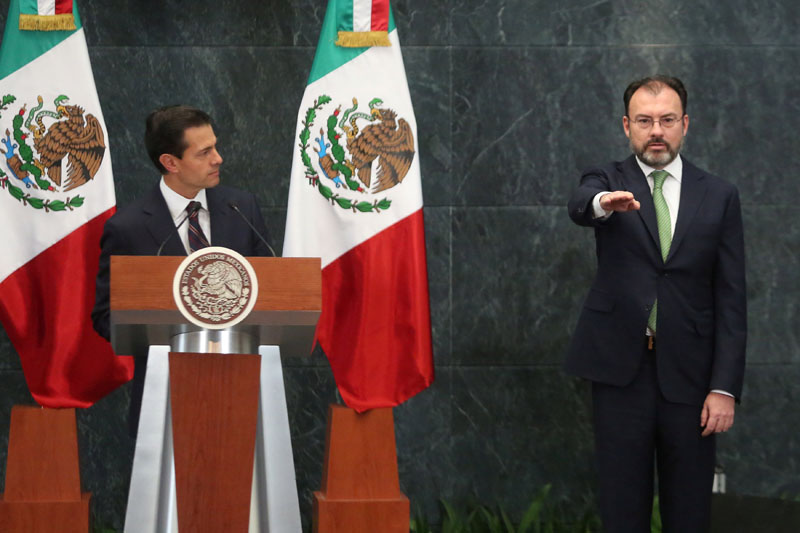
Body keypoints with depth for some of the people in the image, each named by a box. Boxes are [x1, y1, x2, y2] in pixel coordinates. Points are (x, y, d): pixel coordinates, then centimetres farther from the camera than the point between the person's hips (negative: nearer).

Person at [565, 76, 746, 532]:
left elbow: (731, 300, 2)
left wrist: (725, 387, -6)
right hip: (622, 370, 0)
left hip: (689, 374, 1)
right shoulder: (607, 182, 5)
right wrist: (603, 203, -47)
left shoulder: (719, 197, 6)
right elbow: (580, 206, -21)